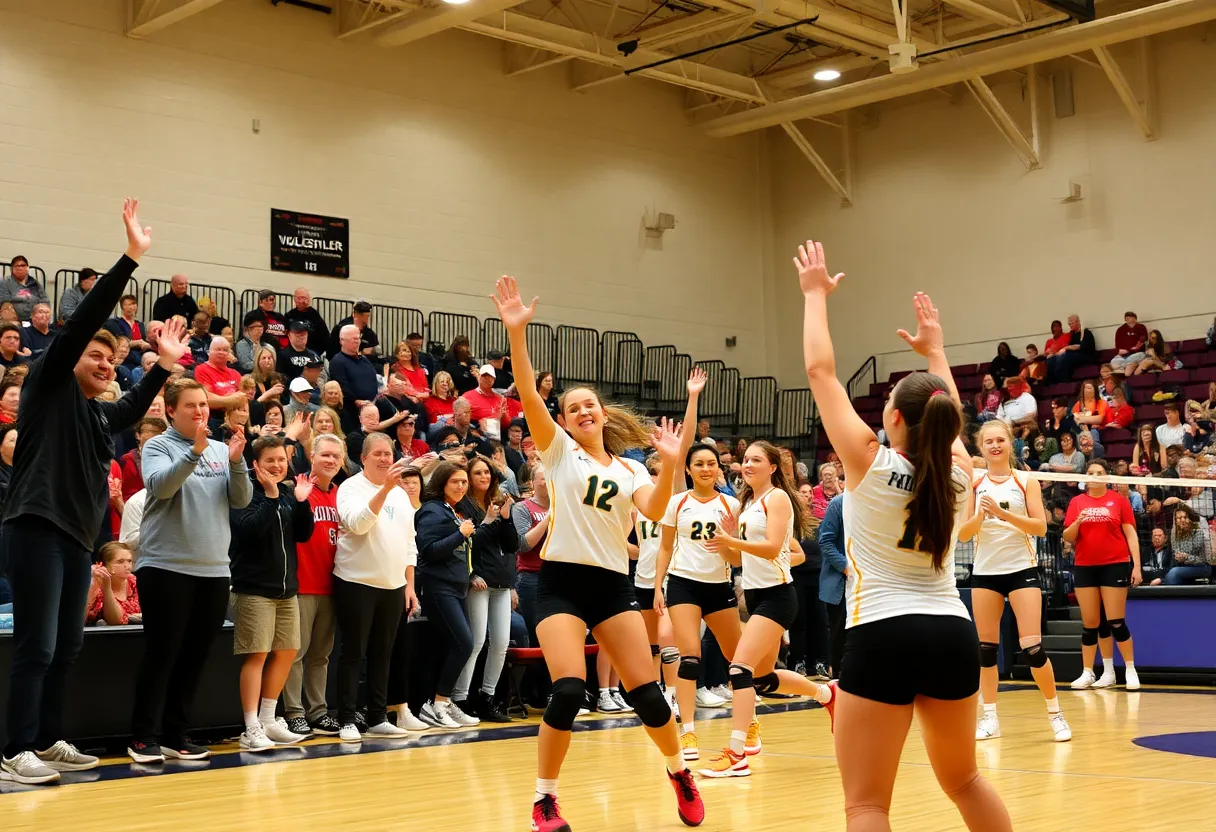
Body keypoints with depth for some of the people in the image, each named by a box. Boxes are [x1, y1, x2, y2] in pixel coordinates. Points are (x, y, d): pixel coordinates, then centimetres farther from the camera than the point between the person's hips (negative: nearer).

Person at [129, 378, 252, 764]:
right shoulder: (158, 446, -1)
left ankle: (176, 734, 17)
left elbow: (242, 499, 3)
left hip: (214, 569, 5)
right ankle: (144, 737, 2)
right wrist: (195, 452, -31)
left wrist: (236, 461, -13)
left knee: (195, 657, 9)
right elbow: (162, 485, -20)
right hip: (166, 566, -5)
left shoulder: (221, 449, 11)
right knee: (161, 655, -4)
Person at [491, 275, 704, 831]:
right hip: (562, 581, -3)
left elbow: (655, 511, -7)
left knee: (646, 692, -1)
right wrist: (517, 332, -22)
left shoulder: (628, 470, 13)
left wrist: (669, 466, -23)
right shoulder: (560, 451, 5)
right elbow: (529, 395, -10)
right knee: (568, 689, -18)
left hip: (613, 584, 3)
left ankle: (678, 770, 27)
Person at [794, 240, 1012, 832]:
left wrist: (815, 295, 10)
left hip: (883, 637, -6)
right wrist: (935, 351, 39)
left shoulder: (869, 462, -8)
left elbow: (821, 372, -1)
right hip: (953, 633, 6)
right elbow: (949, 419, 28)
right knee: (963, 780, 23)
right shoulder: (957, 473, 4)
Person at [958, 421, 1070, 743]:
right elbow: (963, 534, 1)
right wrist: (981, 515, -18)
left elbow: (1041, 527, -7)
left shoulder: (1026, 481, 1)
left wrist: (1004, 513, -19)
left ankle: (1055, 713, 7)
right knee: (986, 647, 4)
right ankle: (989, 718, 13)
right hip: (985, 571, 2)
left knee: (1032, 646, -9)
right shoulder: (974, 483, 4)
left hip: (1022, 569, -2)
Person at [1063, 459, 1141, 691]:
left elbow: (1131, 534, 1)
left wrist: (1137, 566, -6)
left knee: (1116, 622, -4)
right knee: (1089, 624, 5)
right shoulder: (1077, 502, 8)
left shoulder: (1119, 500, 2)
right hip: (1084, 567, 2)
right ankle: (1087, 673, 11)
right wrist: (1077, 523, -15)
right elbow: (1067, 538, 6)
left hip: (1115, 565, -2)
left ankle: (1131, 670, 7)